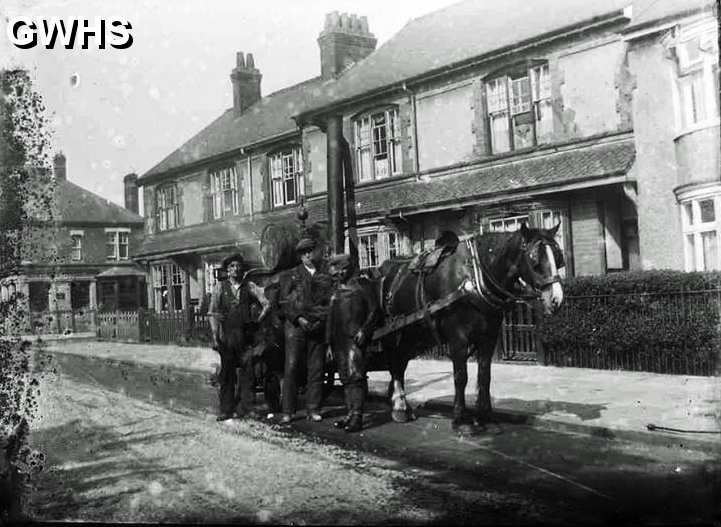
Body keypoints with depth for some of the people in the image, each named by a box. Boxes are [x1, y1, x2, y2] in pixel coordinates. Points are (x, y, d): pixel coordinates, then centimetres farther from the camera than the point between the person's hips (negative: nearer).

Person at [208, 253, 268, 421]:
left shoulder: (249, 286, 8)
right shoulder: (220, 287, 6)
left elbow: (266, 302, 2)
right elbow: (213, 314, 3)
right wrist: (215, 337, -6)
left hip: (245, 334, 1)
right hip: (226, 335, -1)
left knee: (248, 371, -2)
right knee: (227, 372, 3)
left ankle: (246, 407, 8)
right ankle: (226, 409, 11)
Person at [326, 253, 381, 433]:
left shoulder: (362, 283, 3)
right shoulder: (335, 290, 21)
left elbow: (374, 310, -3)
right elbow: (330, 317, 22)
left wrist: (364, 330, -14)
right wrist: (329, 343, 15)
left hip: (355, 337, -6)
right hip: (338, 339, 6)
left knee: (355, 375, -12)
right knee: (345, 378, 7)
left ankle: (357, 415, -12)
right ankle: (350, 413, 12)